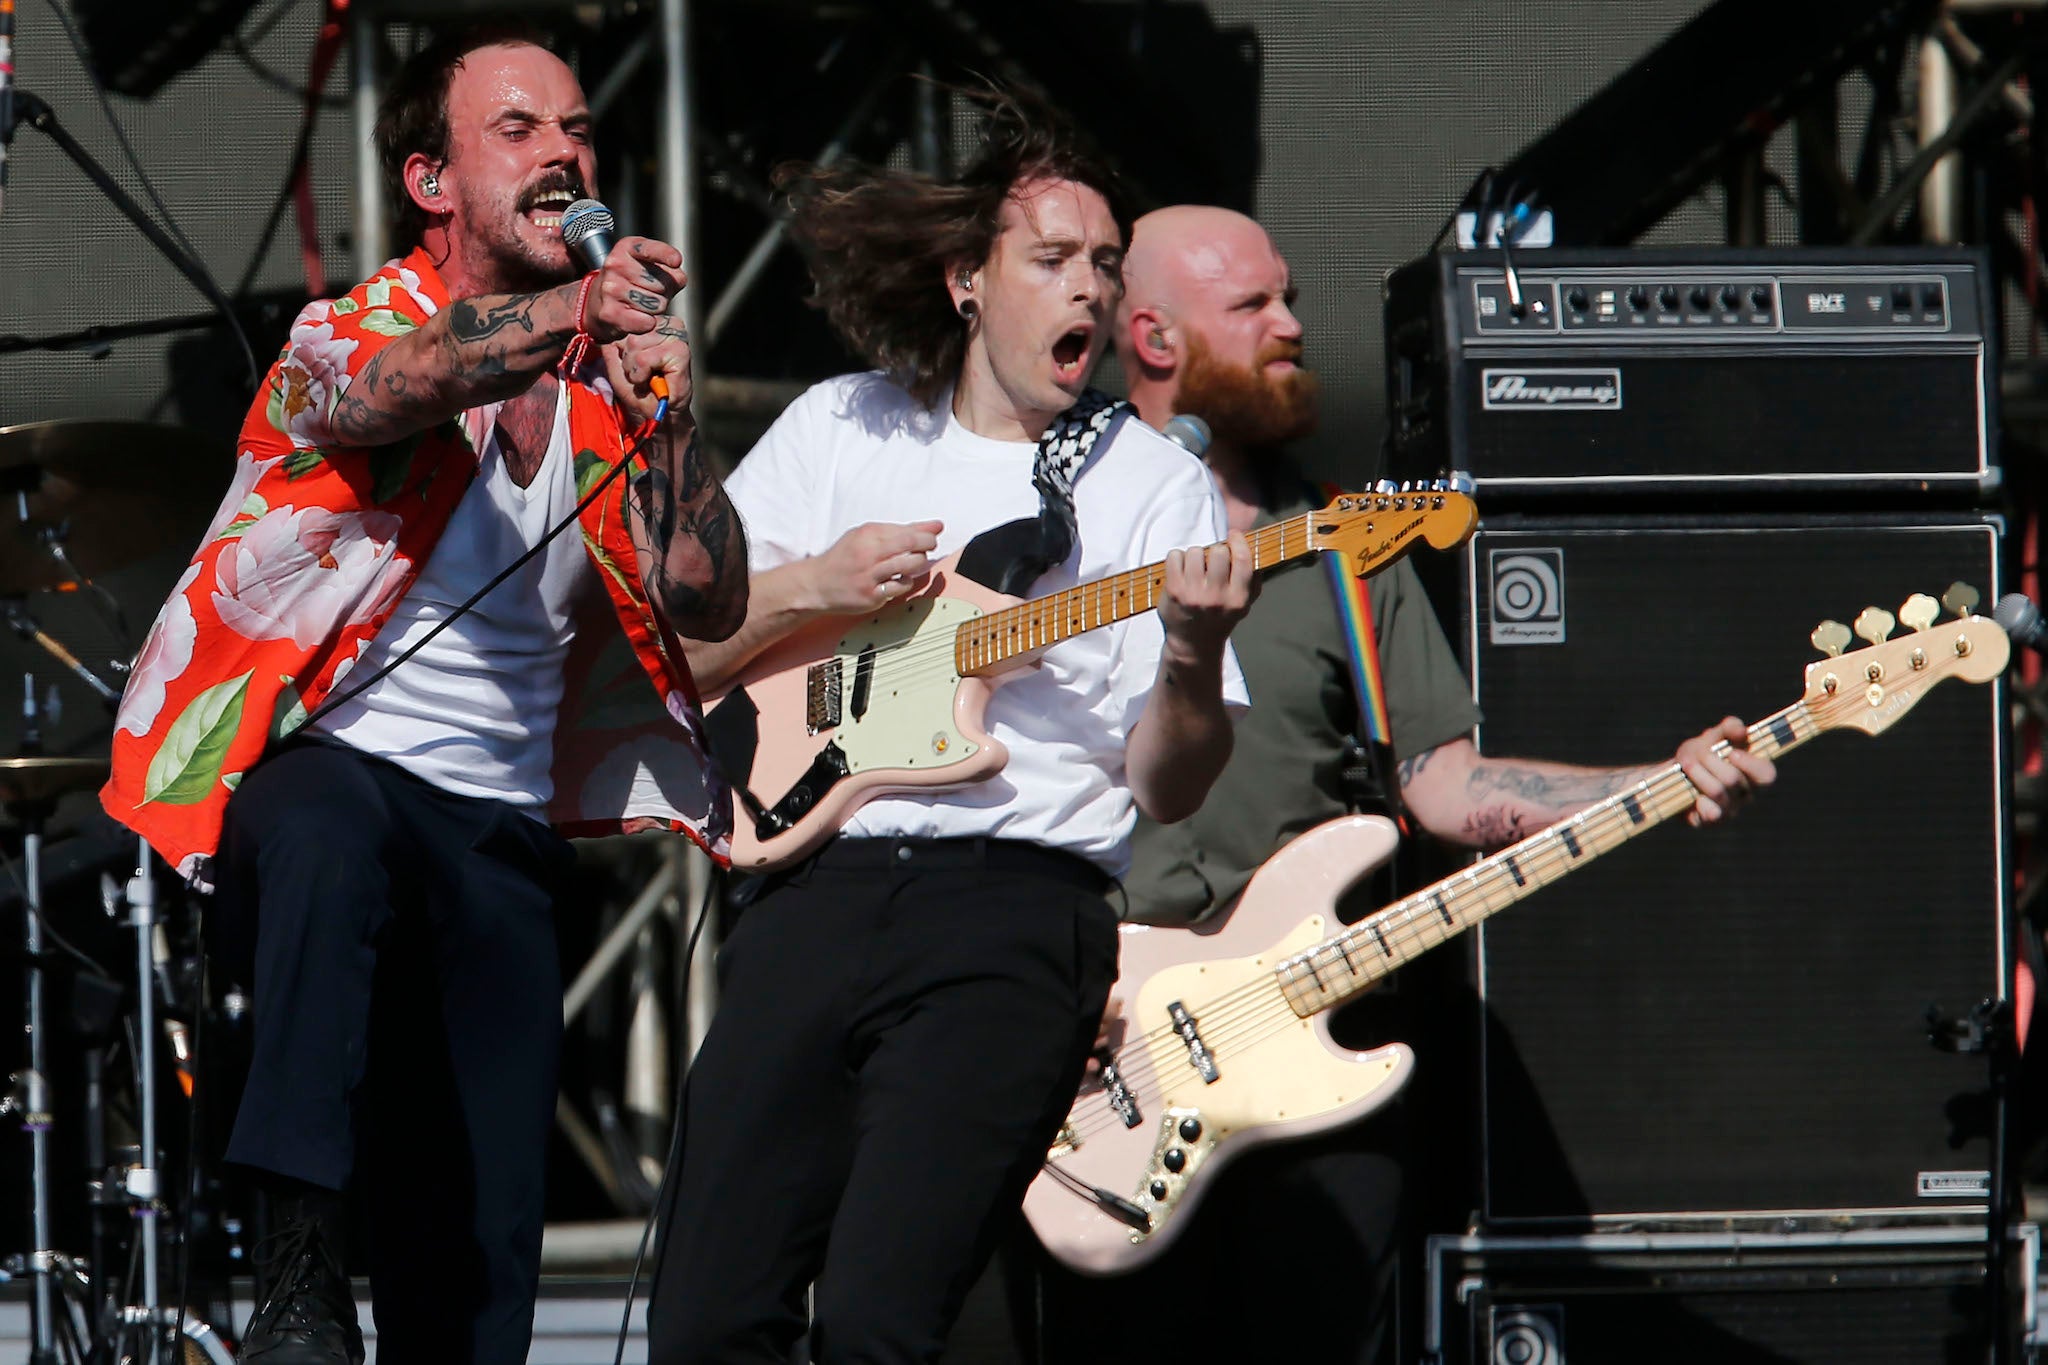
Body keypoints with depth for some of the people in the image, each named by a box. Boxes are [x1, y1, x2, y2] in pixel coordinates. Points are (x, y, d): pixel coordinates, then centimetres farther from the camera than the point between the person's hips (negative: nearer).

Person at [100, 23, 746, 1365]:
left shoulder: (608, 386, 11)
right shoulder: (348, 338, -4)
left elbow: (711, 604, 1)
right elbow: (387, 391, -30)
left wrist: (669, 417, -16)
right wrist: (570, 314, -49)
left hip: (504, 834, 5)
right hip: (317, 764, -5)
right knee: (332, 830, -42)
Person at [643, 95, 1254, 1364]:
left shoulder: (1155, 483, 9)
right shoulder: (839, 429, 16)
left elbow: (1165, 790, 2)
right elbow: (669, 650, 15)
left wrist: (1192, 659, -17)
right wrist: (810, 587, -1)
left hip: (1018, 902, -3)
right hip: (819, 882, 3)